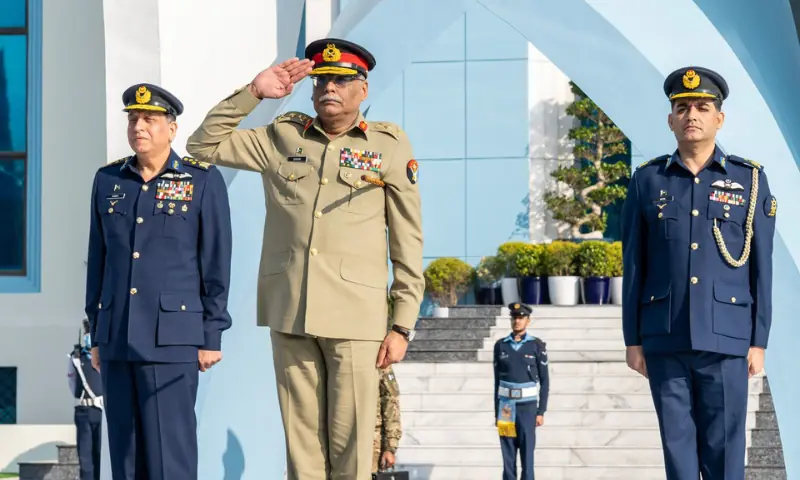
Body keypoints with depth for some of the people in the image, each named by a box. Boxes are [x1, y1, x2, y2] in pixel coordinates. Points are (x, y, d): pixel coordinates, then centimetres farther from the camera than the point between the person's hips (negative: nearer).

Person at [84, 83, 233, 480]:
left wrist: (211, 337, -6)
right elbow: (98, 261, 12)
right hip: (117, 337, 5)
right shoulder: (108, 180, 8)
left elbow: (216, 264, -4)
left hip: (173, 336, -4)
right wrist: (97, 335, 11)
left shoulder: (203, 180, -4)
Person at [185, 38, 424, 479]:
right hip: (289, 314, 3)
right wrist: (253, 92, 3)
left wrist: (402, 326, -3)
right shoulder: (282, 137, 11)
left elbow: (407, 244, 2)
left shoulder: (390, 144, 3)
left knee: (350, 444, -2)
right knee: (301, 441, 6)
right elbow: (204, 145, 14)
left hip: (354, 316, -3)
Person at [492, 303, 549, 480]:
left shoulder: (537, 345, -4)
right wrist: (497, 412, 7)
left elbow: (544, 381, -2)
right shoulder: (500, 345, 4)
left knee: (527, 455, -4)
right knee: (508, 455, 3)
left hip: (527, 407, -2)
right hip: (506, 407, 2)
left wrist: (541, 412, -6)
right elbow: (498, 380, 9)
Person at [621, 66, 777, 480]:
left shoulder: (749, 180, 3)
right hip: (666, 340, 1)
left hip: (725, 339, -1)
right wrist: (633, 339, 3)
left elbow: (761, 267, 2)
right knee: (677, 446, 4)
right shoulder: (647, 180, 5)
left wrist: (759, 341, -2)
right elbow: (633, 266, 6)